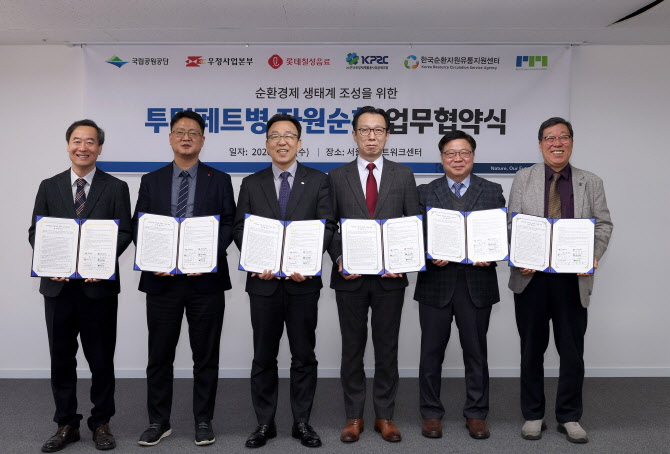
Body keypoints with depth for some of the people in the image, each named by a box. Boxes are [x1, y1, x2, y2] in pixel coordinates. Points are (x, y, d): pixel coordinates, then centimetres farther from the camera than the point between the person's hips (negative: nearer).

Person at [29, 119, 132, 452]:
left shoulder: (116, 188, 3)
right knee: (61, 358, 10)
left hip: (99, 285, -2)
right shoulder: (49, 187, 10)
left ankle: (101, 423, 22)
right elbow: (35, 231, 7)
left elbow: (125, 233, -3)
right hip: (58, 285, 3)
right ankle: (66, 424, 25)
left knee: (101, 359, 7)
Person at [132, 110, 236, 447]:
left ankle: (203, 420, 21)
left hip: (205, 278, -1)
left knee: (206, 354, 7)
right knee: (160, 354, 8)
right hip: (162, 279, 1)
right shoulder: (151, 181, 10)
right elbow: (138, 227, 6)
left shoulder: (219, 180, 6)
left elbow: (229, 225, 0)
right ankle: (158, 421, 23)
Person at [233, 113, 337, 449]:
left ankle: (302, 423, 21)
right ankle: (265, 424, 22)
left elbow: (327, 226, -2)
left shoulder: (318, 181, 4)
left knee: (304, 355, 7)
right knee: (264, 356, 9)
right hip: (263, 281, 1)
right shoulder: (251, 184, 9)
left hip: (303, 281, -1)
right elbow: (240, 229, 4)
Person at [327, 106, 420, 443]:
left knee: (387, 348, 8)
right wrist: (339, 259, -9)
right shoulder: (337, 177, 5)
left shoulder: (403, 175, 6)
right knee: (352, 348, 9)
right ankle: (354, 417, 22)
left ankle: (385, 416, 22)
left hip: (390, 276, 0)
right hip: (350, 276, 0)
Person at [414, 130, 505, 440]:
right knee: (431, 352, 8)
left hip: (477, 283, 0)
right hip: (436, 283, 0)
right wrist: (430, 256, -15)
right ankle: (431, 414, 22)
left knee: (476, 352, 9)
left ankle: (476, 414, 24)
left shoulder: (492, 191, 8)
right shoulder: (425, 193, 7)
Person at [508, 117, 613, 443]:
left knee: (572, 351, 6)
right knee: (532, 349, 9)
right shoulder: (523, 178, 5)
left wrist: (593, 256, -11)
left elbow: (603, 225, 6)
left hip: (573, 279, 1)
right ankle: (532, 416, 24)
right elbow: (511, 223, 3)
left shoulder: (591, 183, 8)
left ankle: (569, 417, 23)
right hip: (531, 277, 0)